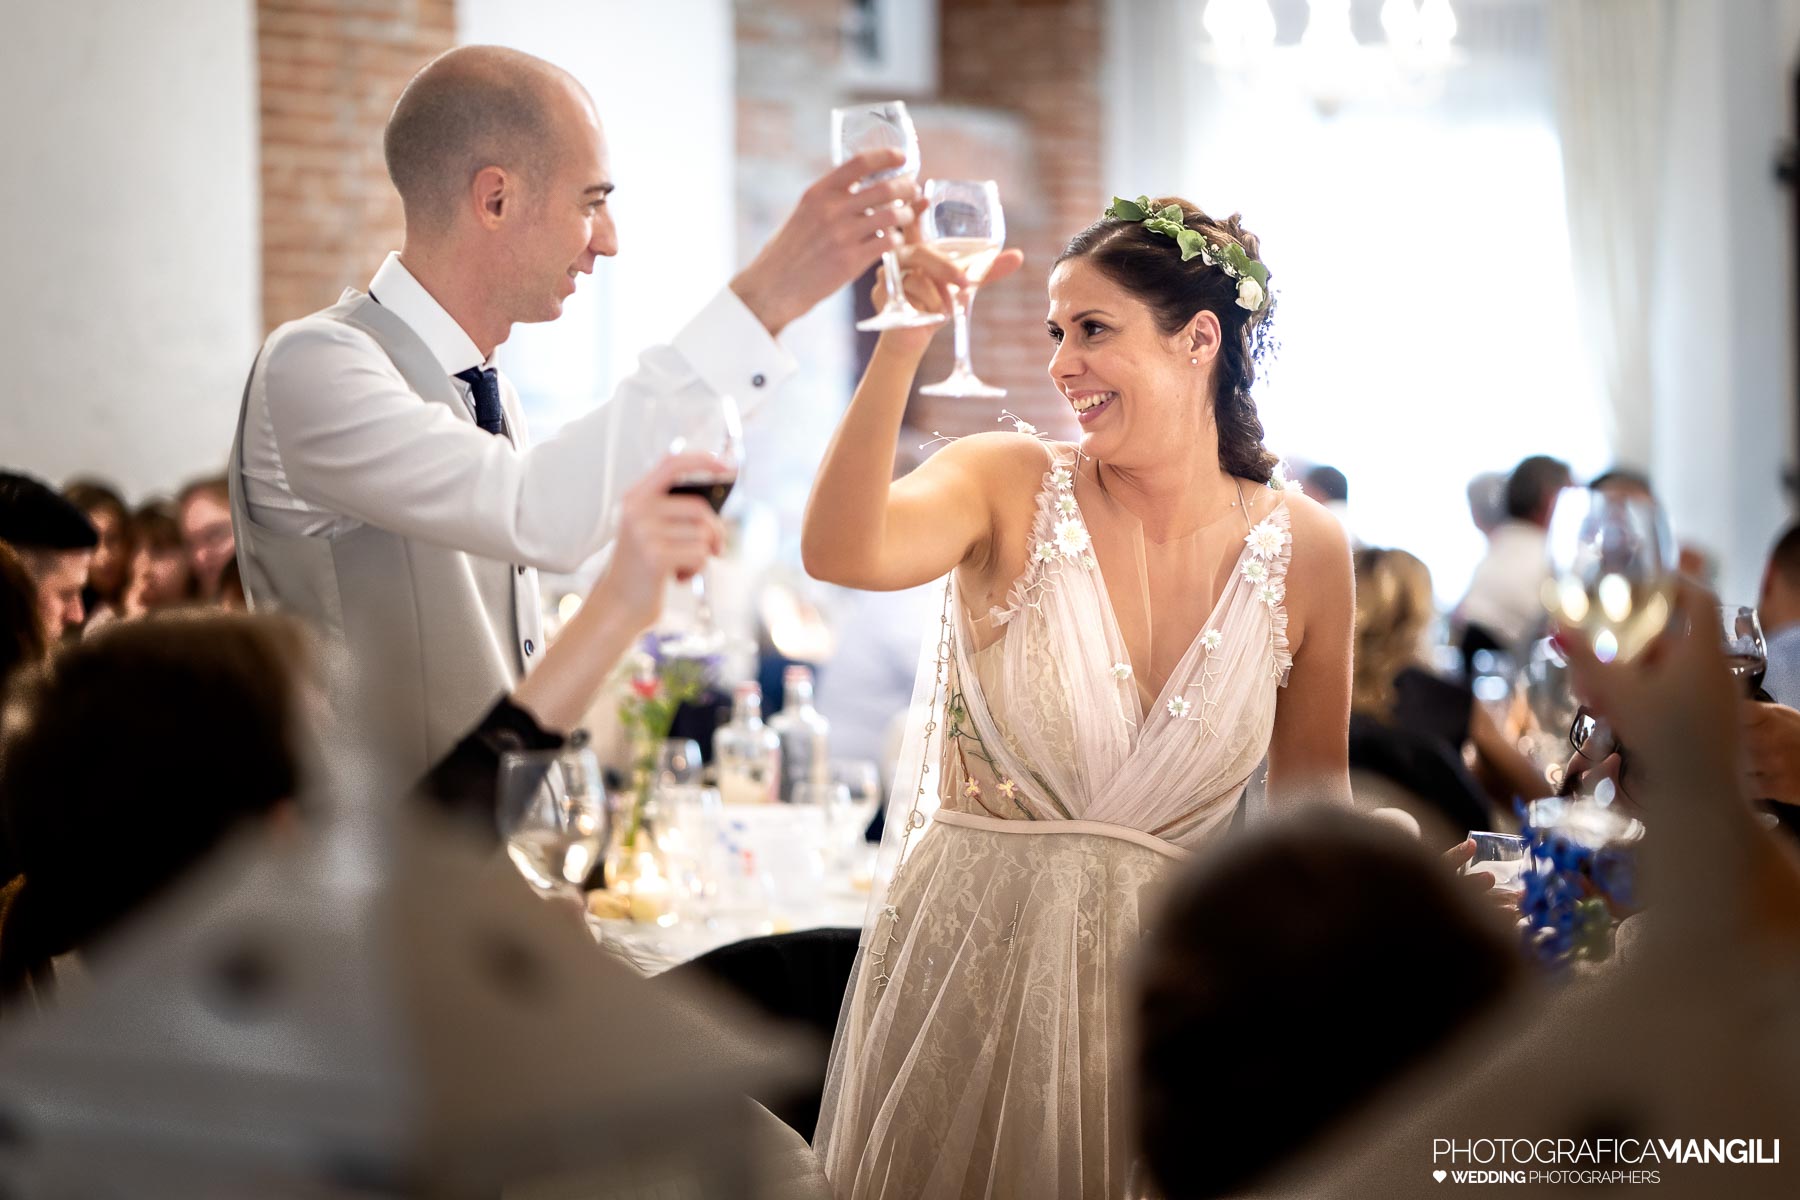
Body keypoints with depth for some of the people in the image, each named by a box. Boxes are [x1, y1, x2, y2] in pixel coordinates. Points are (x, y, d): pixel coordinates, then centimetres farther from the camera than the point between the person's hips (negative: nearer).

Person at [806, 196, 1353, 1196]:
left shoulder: (1303, 548, -3)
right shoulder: (1016, 485, -9)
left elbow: (1314, 795, 8)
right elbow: (841, 551, -30)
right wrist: (904, 340, -37)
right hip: (972, 957, -1)